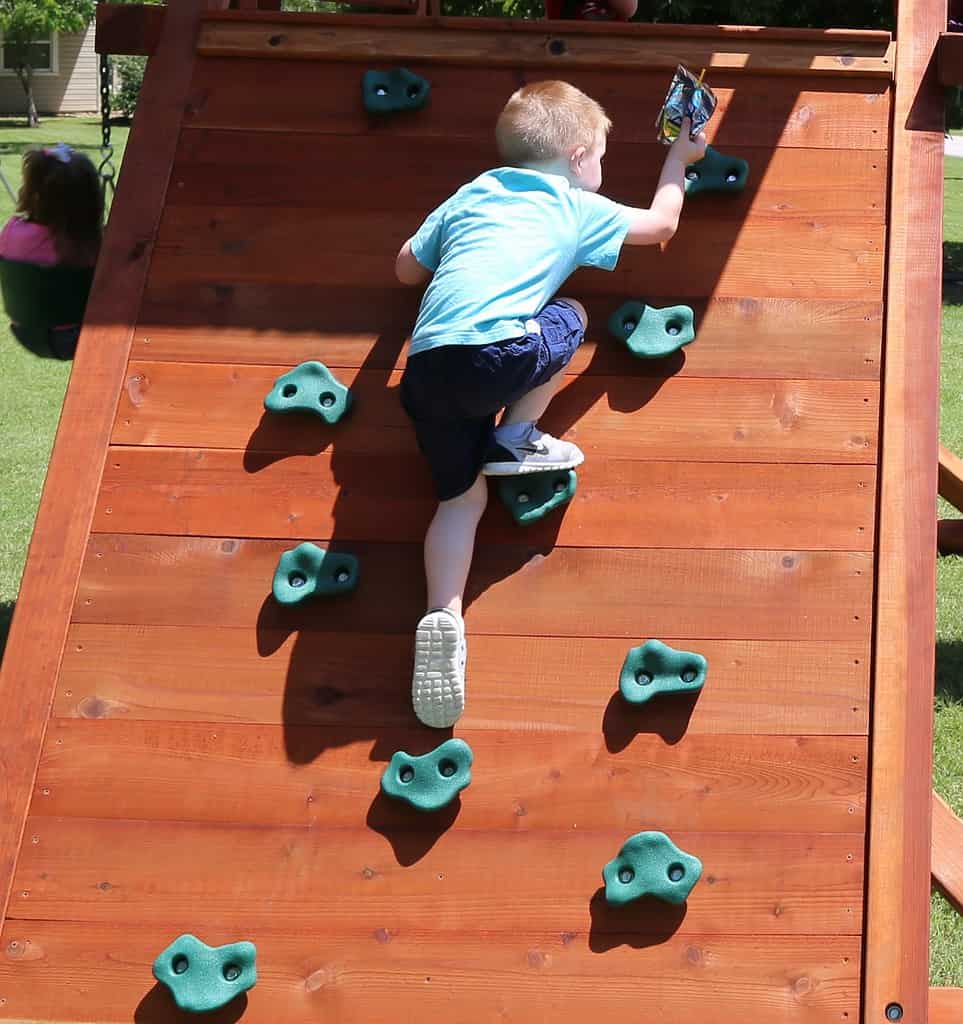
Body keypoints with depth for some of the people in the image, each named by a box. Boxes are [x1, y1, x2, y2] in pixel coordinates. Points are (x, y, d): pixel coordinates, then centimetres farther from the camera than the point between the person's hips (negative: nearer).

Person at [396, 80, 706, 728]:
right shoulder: (579, 208, 16)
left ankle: (443, 619, -5)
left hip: (426, 366, 5)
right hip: (498, 351, -5)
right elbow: (663, 223, 32)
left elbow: (407, 268, 31)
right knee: (570, 317, 24)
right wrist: (678, 159, 48)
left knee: (462, 493, 14)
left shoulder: (470, 195, 26)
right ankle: (513, 439, 13)